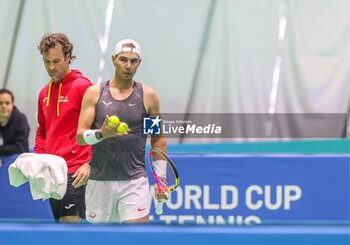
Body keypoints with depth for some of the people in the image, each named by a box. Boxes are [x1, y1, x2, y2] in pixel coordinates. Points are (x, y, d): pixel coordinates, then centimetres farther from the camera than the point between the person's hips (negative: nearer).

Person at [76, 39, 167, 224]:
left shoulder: (148, 95, 5)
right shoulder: (94, 93, 4)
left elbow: (158, 139, 12)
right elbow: (80, 136, -1)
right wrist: (101, 133, -22)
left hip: (135, 181, -1)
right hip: (99, 180, 1)